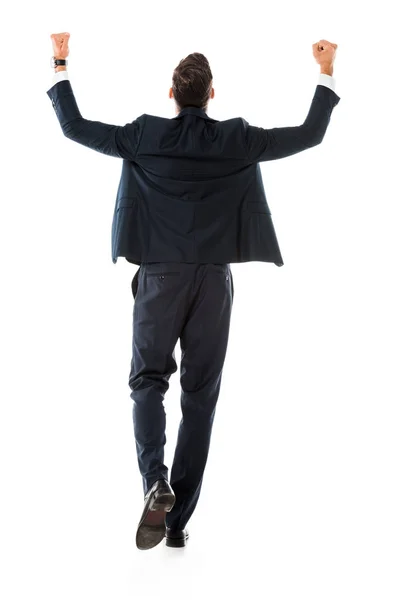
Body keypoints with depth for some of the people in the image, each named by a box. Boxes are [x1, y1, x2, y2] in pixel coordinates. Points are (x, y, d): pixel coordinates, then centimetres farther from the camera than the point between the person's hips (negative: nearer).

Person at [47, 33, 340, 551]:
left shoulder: (144, 136, -3)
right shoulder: (237, 140, -2)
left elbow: (74, 127, 6)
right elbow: (310, 135, 6)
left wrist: (60, 64, 17)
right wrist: (326, 73, 18)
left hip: (159, 276, 0)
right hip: (213, 279, 1)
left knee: (148, 380, 11)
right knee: (200, 394, 7)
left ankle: (155, 481, -16)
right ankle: (179, 519, 12)